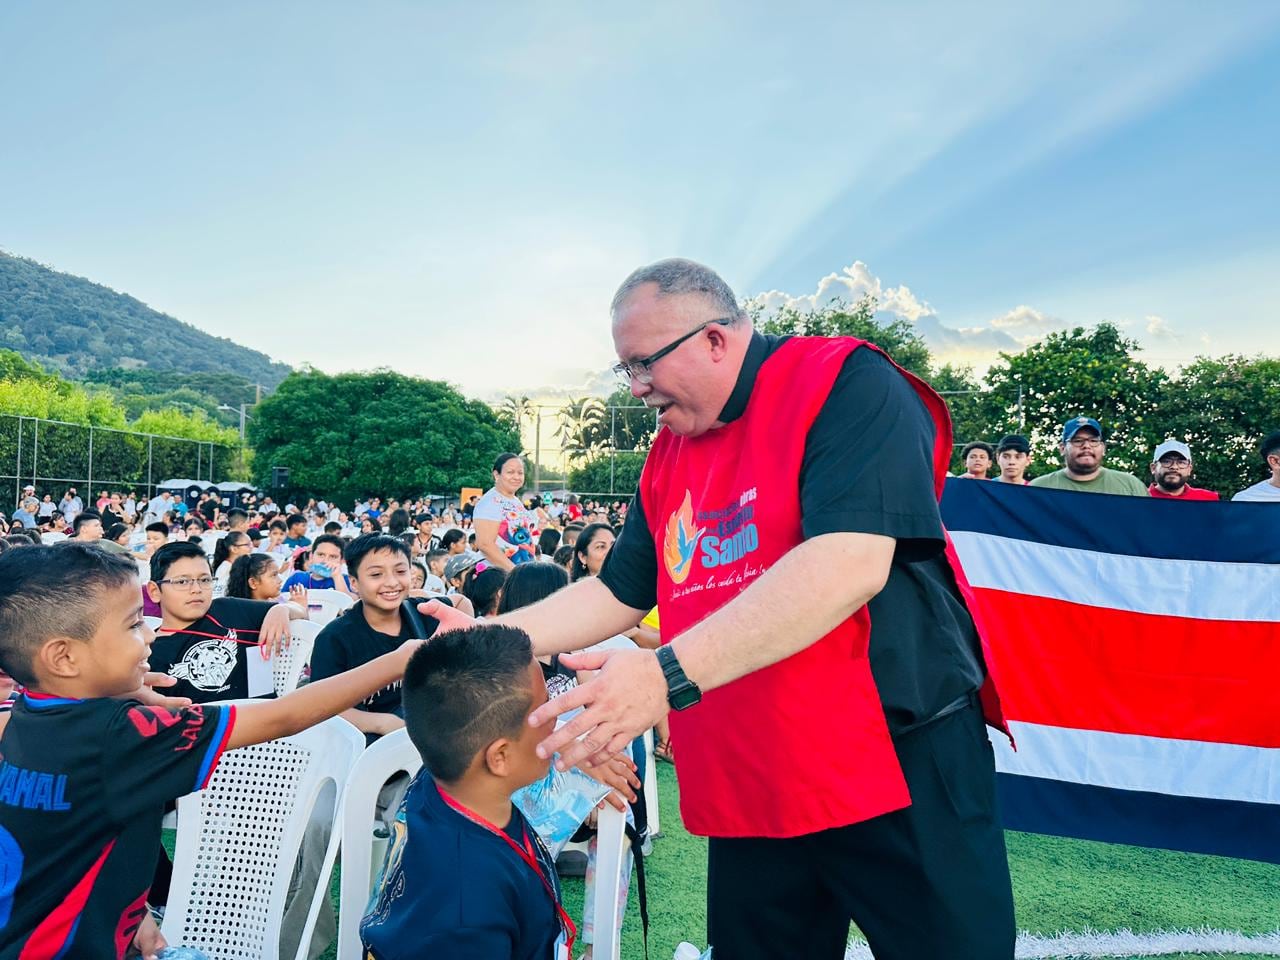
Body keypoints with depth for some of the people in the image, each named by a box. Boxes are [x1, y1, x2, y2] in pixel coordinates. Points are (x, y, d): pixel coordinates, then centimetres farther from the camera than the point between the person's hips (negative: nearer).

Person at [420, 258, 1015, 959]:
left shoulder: (843, 383, -13)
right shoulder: (668, 458, 10)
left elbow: (851, 562, -27)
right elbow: (618, 592, 14)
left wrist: (669, 675, -30)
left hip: (899, 771, -6)